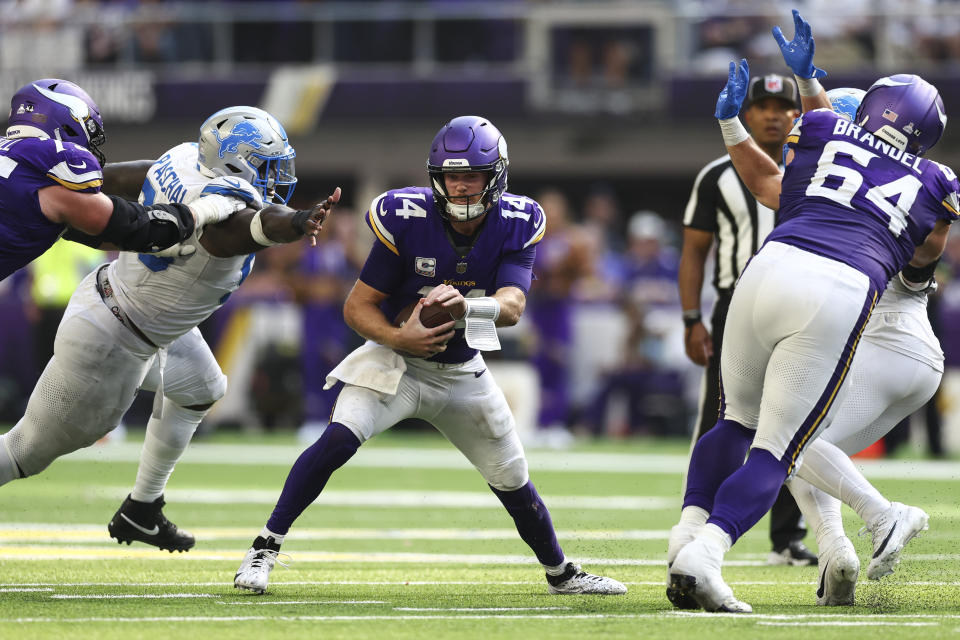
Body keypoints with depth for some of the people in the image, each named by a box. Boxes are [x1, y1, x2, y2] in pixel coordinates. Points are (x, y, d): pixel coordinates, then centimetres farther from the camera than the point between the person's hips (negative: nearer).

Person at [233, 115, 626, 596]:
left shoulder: (516, 224, -13)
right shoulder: (406, 218, -21)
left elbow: (512, 307, -26)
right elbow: (357, 306, -15)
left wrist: (464, 304, -46)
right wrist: (398, 337, -34)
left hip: (463, 372, 3)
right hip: (396, 359, -3)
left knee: (513, 482, 10)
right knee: (339, 439, -28)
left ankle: (560, 573, 35)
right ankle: (264, 549, -22)